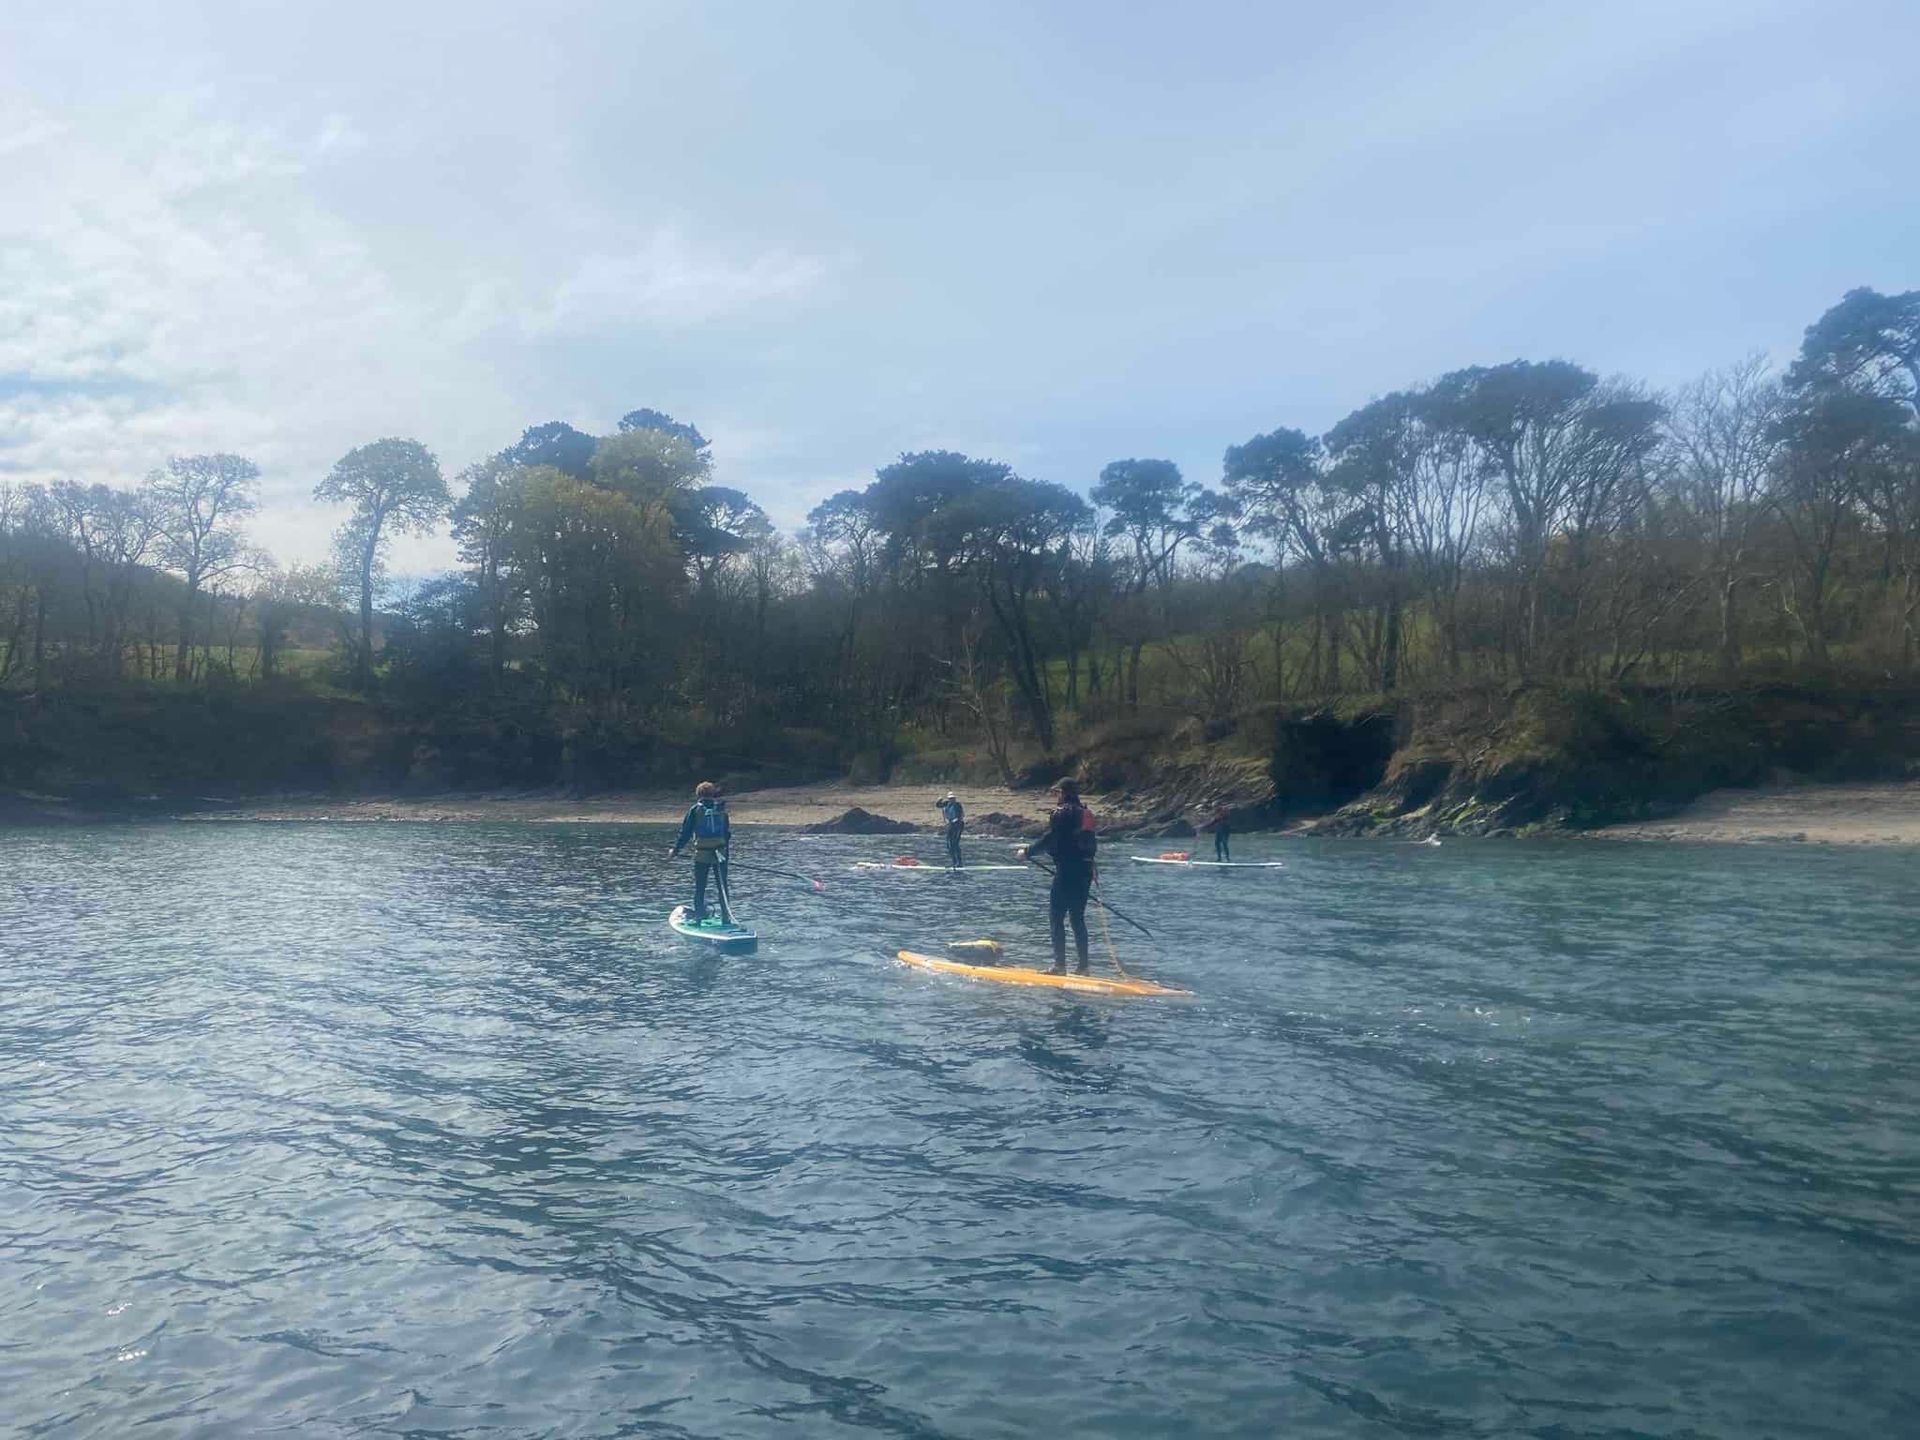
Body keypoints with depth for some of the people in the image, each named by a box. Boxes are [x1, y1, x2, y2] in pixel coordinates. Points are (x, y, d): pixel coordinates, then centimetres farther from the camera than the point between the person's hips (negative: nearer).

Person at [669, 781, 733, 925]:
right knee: (722, 887, 8)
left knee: (699, 888, 7)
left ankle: (698, 917, 7)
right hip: (720, 853, 2)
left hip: (702, 854, -2)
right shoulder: (721, 809, 4)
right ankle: (726, 918, 9)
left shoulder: (695, 810, -3)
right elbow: (728, 833, 9)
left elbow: (685, 832, -2)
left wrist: (676, 850, 7)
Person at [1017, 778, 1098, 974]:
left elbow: (1049, 841, -16)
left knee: (1056, 918, -3)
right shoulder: (1086, 813, 15)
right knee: (1078, 919, 12)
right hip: (1085, 870, 8)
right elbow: (1092, 844, 17)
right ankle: (1083, 967, 12)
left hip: (1067, 870, -8)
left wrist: (1028, 852, -3)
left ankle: (1060, 965, -7)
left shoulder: (1061, 812, -10)